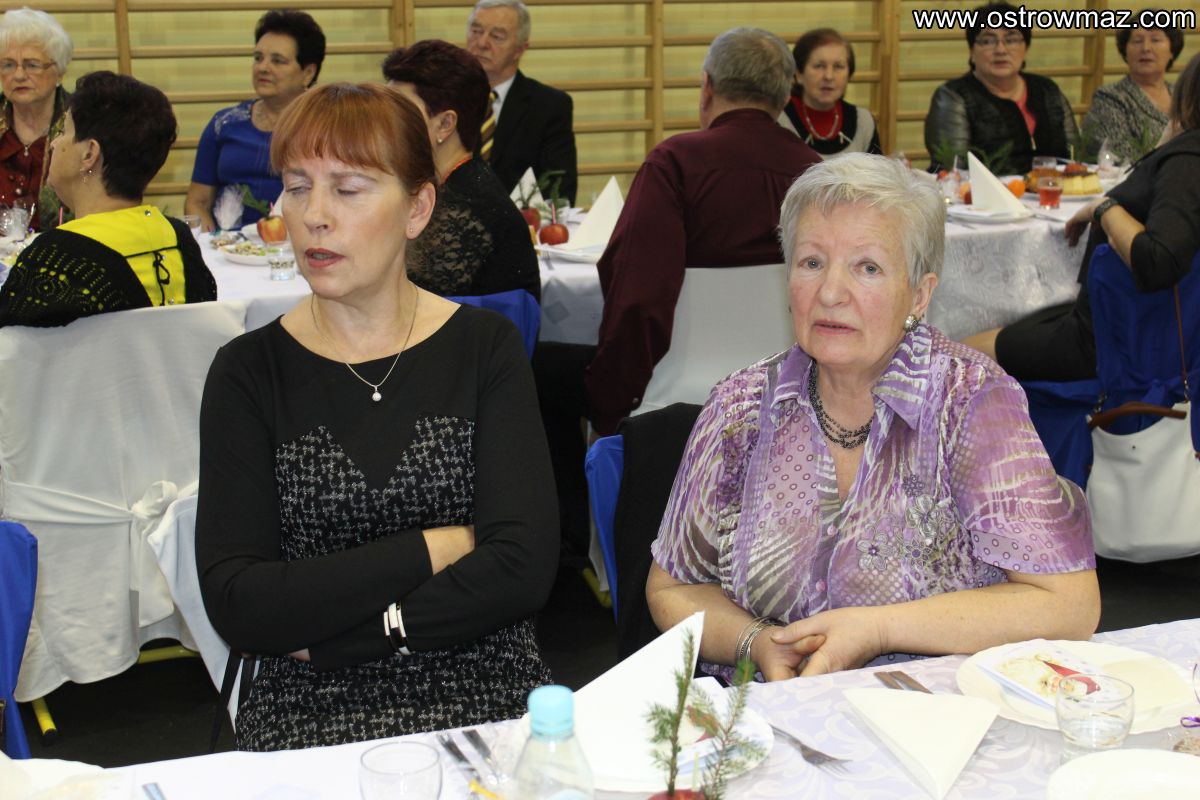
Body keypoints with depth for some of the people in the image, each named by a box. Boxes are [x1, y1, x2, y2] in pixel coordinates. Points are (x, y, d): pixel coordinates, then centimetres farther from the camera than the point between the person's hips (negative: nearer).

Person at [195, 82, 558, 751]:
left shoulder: (485, 347, 3)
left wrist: (326, 637, -9)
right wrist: (431, 549, -9)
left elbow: (525, 566, -8)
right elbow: (235, 606, -7)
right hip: (308, 710, 0)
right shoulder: (249, 372, 2)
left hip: (486, 695, 0)